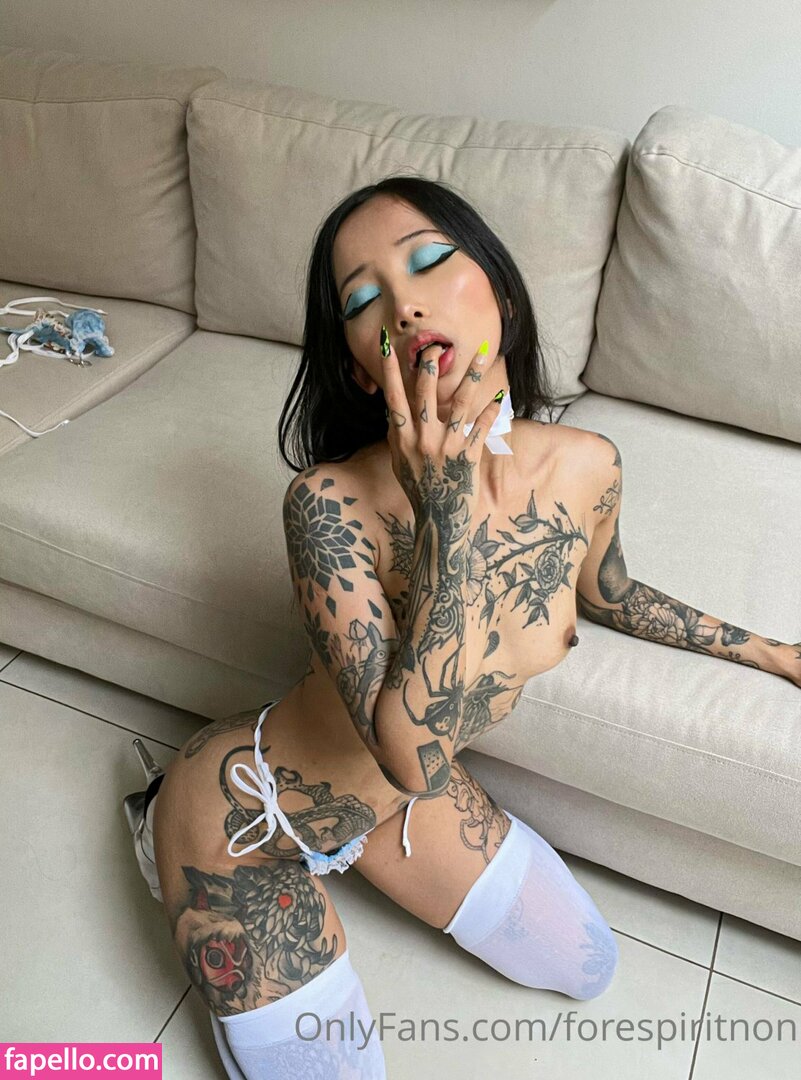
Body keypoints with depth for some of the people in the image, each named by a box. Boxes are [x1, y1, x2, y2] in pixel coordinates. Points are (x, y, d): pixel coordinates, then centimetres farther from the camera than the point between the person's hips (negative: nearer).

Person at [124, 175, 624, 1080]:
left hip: (397, 797, 6)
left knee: (585, 968, 22)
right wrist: (449, 507, -41)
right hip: (250, 816, -5)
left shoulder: (587, 468, -17)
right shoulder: (332, 501, -34)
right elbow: (415, 756, -38)